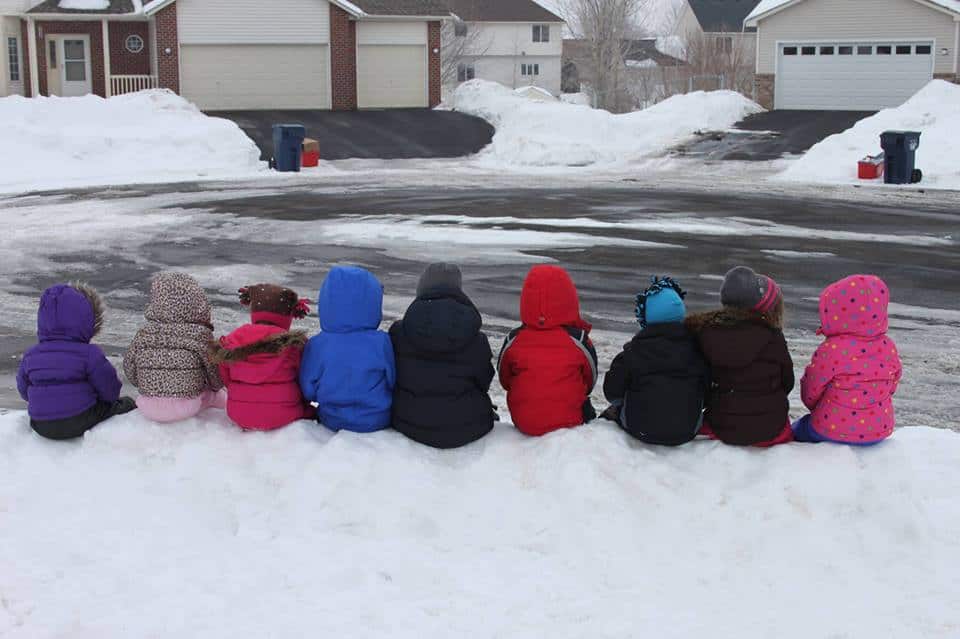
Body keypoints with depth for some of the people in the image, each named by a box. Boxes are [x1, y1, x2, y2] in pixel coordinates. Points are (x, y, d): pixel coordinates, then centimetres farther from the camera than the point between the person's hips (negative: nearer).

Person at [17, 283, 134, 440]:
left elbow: (24, 391, 12)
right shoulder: (89, 354, -14)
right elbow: (110, 392, -9)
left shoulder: (30, 357, 0)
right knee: (126, 404, 18)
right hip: (79, 424, -5)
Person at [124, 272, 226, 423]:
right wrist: (216, 386, 22)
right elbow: (215, 371, -3)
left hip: (149, 410, 2)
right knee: (211, 393, 27)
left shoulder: (144, 335, -8)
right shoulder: (200, 336, -14)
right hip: (185, 409, -2)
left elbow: (129, 368, 4)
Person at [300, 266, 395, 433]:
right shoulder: (381, 342, -18)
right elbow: (393, 382, -6)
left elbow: (308, 391, -7)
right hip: (377, 421, -2)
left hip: (332, 421, 2)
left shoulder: (316, 345, -16)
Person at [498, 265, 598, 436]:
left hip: (523, 423, 2)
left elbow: (505, 381, 5)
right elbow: (590, 382, 2)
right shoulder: (578, 340, -14)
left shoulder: (514, 341, -11)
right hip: (569, 421, -2)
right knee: (586, 408, 32)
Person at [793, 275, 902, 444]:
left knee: (798, 429, 24)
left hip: (832, 431, -5)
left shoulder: (831, 350, -22)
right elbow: (891, 386, 7)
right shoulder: (888, 347, -7)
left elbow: (810, 394, -9)